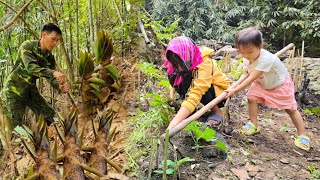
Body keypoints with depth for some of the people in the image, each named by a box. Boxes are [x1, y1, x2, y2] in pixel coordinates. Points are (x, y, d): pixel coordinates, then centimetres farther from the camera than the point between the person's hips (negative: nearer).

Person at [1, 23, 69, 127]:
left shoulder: (50, 58, -2)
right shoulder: (27, 46, -18)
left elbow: (51, 78, -9)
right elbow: (30, 67, -35)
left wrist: (60, 86, -33)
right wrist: (53, 73, -50)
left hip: (31, 91, 6)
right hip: (14, 90, -5)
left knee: (50, 115, 0)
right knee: (14, 125, -3)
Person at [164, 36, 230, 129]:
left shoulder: (204, 66, -36)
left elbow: (195, 95, -48)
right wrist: (173, 89, -20)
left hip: (221, 92, -6)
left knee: (198, 89, -35)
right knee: (179, 79, -19)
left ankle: (217, 112, -10)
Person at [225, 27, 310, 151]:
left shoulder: (266, 59, -43)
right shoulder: (247, 59, -18)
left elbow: (251, 78, -43)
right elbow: (245, 74, -9)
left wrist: (235, 91, -41)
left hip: (281, 84, -6)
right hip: (262, 83, 6)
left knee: (291, 108, -1)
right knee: (251, 97, -11)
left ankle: (302, 135, 14)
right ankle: (254, 125, 5)